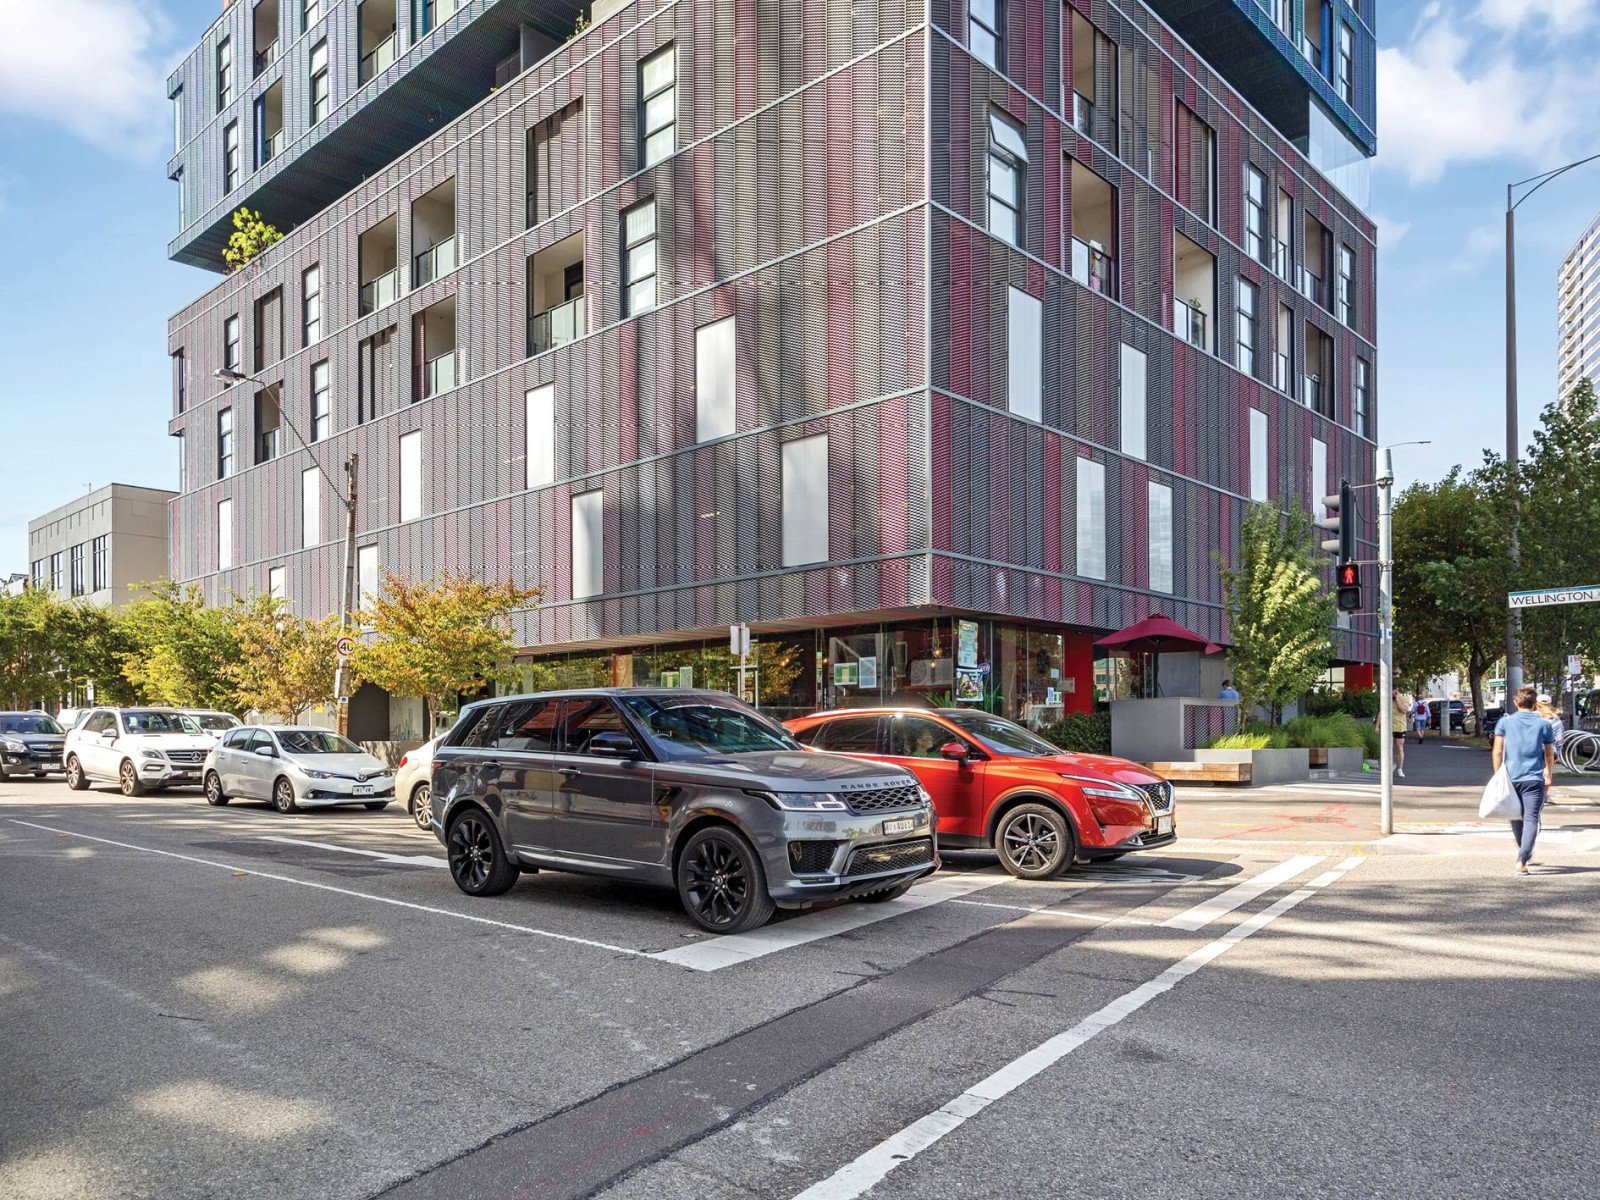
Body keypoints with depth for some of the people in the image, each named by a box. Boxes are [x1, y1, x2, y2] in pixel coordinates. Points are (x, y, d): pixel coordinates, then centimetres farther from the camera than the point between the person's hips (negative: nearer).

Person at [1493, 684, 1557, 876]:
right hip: (1534, 780, -1)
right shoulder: (1544, 724, 1)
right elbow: (1549, 754, 9)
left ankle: (1525, 854, 35)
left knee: (1516, 818, 18)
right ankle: (1522, 860, -17)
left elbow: (1498, 751, -3)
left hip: (1511, 778, 1)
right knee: (1531, 819, -5)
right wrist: (1548, 776, 22)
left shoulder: (1505, 722, 0)